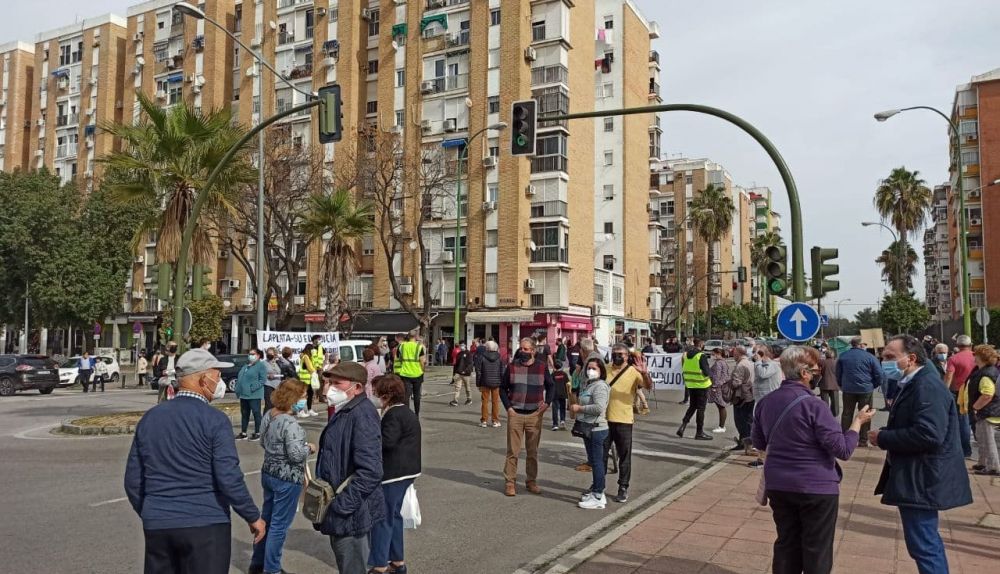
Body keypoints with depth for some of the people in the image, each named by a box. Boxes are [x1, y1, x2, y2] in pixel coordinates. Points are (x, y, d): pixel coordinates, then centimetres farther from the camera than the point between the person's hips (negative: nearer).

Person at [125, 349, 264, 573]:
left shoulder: (150, 417, 7)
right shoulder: (215, 420, -11)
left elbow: (133, 480, 11)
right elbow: (229, 479, -16)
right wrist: (253, 517, -4)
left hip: (157, 527, 6)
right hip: (205, 526, -6)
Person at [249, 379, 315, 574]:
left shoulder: (269, 414, 3)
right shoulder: (290, 423, -25)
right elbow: (296, 455, -27)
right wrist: (309, 448, -10)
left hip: (269, 473, 9)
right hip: (287, 479, -9)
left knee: (267, 518, 21)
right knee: (279, 525, 4)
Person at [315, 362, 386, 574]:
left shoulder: (362, 415, -23)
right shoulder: (344, 412, 10)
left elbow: (370, 471, -29)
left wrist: (342, 505, -25)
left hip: (351, 515, -10)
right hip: (340, 510, 10)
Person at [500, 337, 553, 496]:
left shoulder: (542, 367, 2)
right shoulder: (512, 367, 0)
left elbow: (550, 386, 16)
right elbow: (503, 388, 8)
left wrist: (547, 402, 1)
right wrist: (508, 406, -3)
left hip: (535, 415, 1)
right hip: (515, 414, -1)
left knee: (533, 451, 10)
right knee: (513, 451, 1)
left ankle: (531, 481, 21)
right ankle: (509, 482, 8)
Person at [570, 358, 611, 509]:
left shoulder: (600, 386, -15)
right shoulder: (587, 384, 15)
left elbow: (599, 407, -26)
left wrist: (579, 408, -17)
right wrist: (575, 407, 11)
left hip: (597, 429, -10)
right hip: (587, 428, 10)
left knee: (597, 462, -4)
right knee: (593, 461, 18)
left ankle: (598, 498, 1)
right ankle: (594, 490, 29)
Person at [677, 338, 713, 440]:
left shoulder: (686, 354, 4)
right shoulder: (702, 356, -17)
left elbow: (683, 368, 11)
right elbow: (706, 371, -19)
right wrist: (711, 374, 1)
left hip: (690, 384, 6)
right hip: (701, 385, -6)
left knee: (692, 406, 19)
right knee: (701, 408, 4)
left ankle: (683, 426, 8)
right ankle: (699, 433, 11)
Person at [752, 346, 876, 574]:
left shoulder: (765, 402, 2)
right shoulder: (813, 405, -19)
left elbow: (759, 443, 15)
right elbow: (843, 449, -16)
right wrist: (858, 420, -5)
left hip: (778, 485, 6)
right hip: (816, 487, -6)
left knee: (786, 544, 15)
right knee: (817, 551, 8)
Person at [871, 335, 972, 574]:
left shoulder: (927, 385, -19)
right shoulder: (914, 384, 14)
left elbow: (928, 434, -30)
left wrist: (883, 438, -20)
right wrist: (886, 434, 3)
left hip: (921, 480, -11)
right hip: (917, 477, 11)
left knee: (923, 545, -6)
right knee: (928, 542, 22)